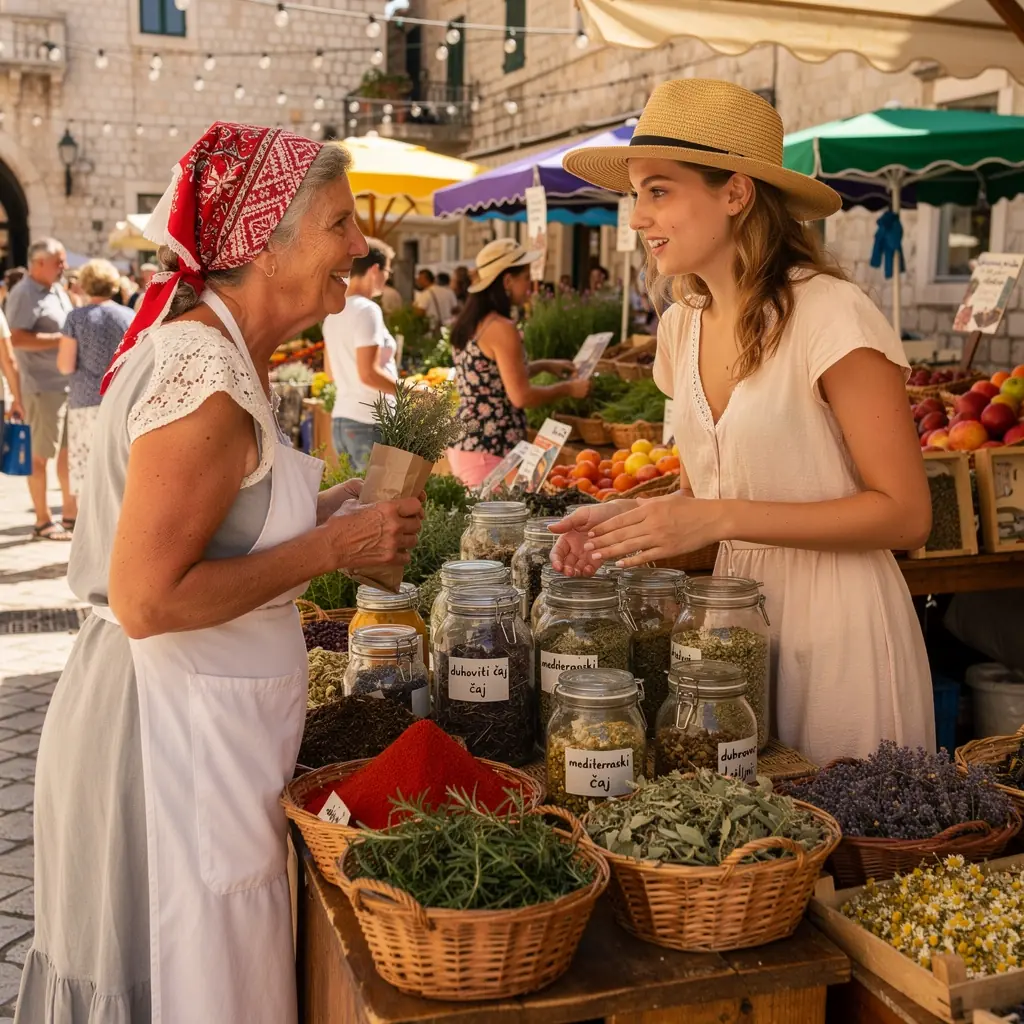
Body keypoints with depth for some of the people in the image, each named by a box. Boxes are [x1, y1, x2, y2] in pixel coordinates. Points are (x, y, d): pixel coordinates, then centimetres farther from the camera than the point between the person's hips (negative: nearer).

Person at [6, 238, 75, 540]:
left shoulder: (57, 290, 14)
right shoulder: (24, 295, -13)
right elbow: (17, 338, -24)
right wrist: (63, 338, -22)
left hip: (71, 383, 9)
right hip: (43, 386, -9)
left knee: (70, 449, 14)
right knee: (41, 455, 1)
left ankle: (70, 511, 24)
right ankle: (43, 520, 8)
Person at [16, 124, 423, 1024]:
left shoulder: (216, 352, 8)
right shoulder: (207, 381, -23)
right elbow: (147, 600, -25)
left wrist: (329, 516, 7)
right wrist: (332, 548, -19)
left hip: (197, 720, 10)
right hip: (174, 735, -10)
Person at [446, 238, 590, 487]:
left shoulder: (467, 323, 12)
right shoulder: (501, 328, -15)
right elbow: (521, 396, -17)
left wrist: (544, 365, 24)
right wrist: (568, 389, -4)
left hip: (465, 445, 9)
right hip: (490, 451, -9)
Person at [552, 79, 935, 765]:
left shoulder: (830, 314, -17)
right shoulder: (683, 325, 5)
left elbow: (905, 514, -17)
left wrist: (720, 517, -22)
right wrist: (631, 520, -6)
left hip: (836, 623, -6)